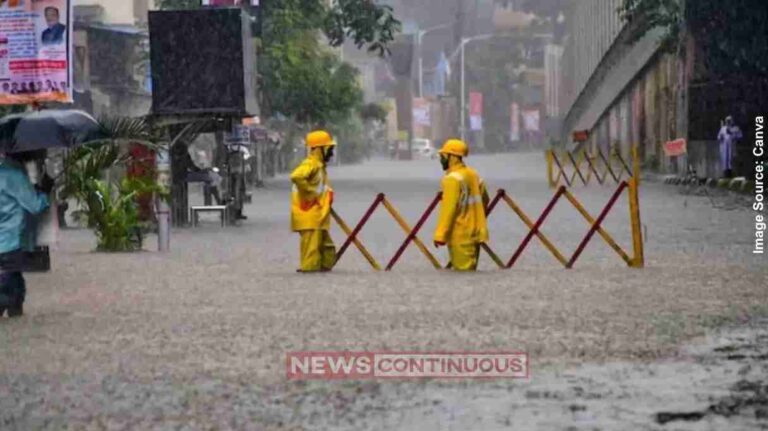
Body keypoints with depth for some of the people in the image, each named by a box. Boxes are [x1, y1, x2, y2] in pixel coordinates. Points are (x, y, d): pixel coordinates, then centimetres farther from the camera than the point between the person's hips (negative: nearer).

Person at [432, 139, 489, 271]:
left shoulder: (453, 178, -15)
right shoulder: (473, 175, 13)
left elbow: (448, 208, -22)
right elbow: (485, 200, 22)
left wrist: (440, 235, -24)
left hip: (461, 235, -9)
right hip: (475, 233, 9)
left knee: (463, 271, -7)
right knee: (471, 270, 14)